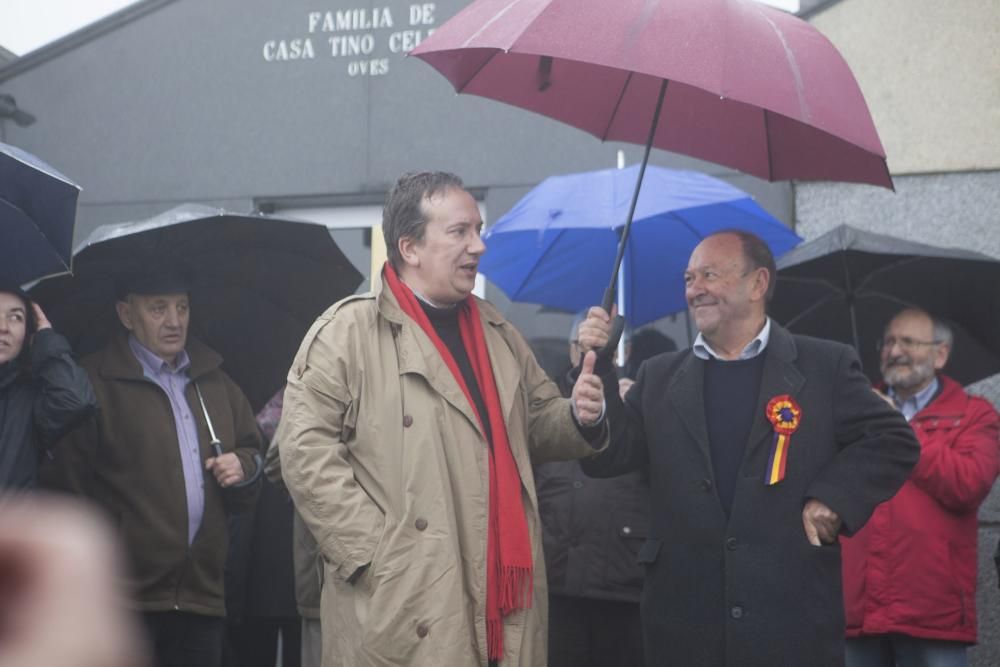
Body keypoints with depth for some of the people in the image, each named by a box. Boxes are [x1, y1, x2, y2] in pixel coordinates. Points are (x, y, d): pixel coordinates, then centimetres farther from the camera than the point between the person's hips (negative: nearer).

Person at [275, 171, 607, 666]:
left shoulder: (498, 333, 18)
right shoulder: (347, 332, -4)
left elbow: (535, 428, 25)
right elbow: (305, 449, -11)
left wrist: (578, 418, 3)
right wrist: (373, 550, -16)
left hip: (501, 601, 6)